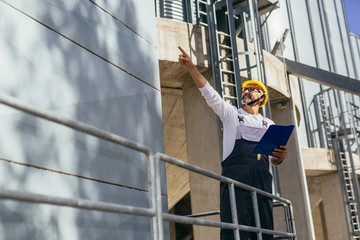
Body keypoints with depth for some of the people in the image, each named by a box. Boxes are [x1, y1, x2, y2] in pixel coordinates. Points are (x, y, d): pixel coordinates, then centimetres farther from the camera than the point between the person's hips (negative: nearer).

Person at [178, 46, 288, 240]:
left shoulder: (269, 125, 28)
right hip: (235, 171, -3)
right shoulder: (231, 113, 22)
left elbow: (274, 159, 24)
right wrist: (191, 67, 1)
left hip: (262, 176, 3)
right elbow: (208, 92, 11)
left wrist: (280, 156, 0)